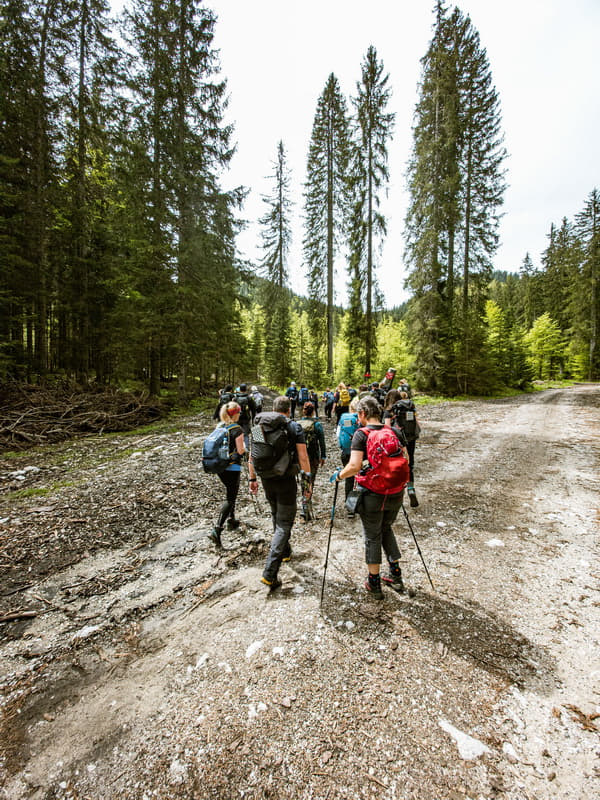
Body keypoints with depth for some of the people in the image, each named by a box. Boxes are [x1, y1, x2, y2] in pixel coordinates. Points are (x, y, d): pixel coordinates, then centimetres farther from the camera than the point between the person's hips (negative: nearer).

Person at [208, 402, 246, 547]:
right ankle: (216, 530, -10)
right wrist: (243, 444, 5)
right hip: (232, 468, -7)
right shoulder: (237, 429, -15)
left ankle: (231, 519, 37)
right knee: (230, 498, -1)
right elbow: (241, 451, -15)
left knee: (232, 491, 27)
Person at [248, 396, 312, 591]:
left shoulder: (258, 425, 5)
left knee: (276, 516, 26)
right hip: (285, 480, -5)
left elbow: (252, 456, 7)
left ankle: (285, 551, 44)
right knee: (284, 523, 3)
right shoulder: (294, 427, -8)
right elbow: (303, 457, -14)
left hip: (266, 480, 5)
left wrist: (252, 479, 15)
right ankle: (269, 573, -2)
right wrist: (307, 481, -7)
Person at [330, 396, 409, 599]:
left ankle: (374, 583, 28)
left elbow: (354, 466, -21)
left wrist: (338, 476, -4)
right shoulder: (395, 432, 0)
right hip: (395, 494, 5)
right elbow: (406, 460, 6)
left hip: (372, 494, -4)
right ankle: (395, 575, 35)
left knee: (372, 536, 15)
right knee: (386, 529, 28)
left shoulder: (361, 434, -13)